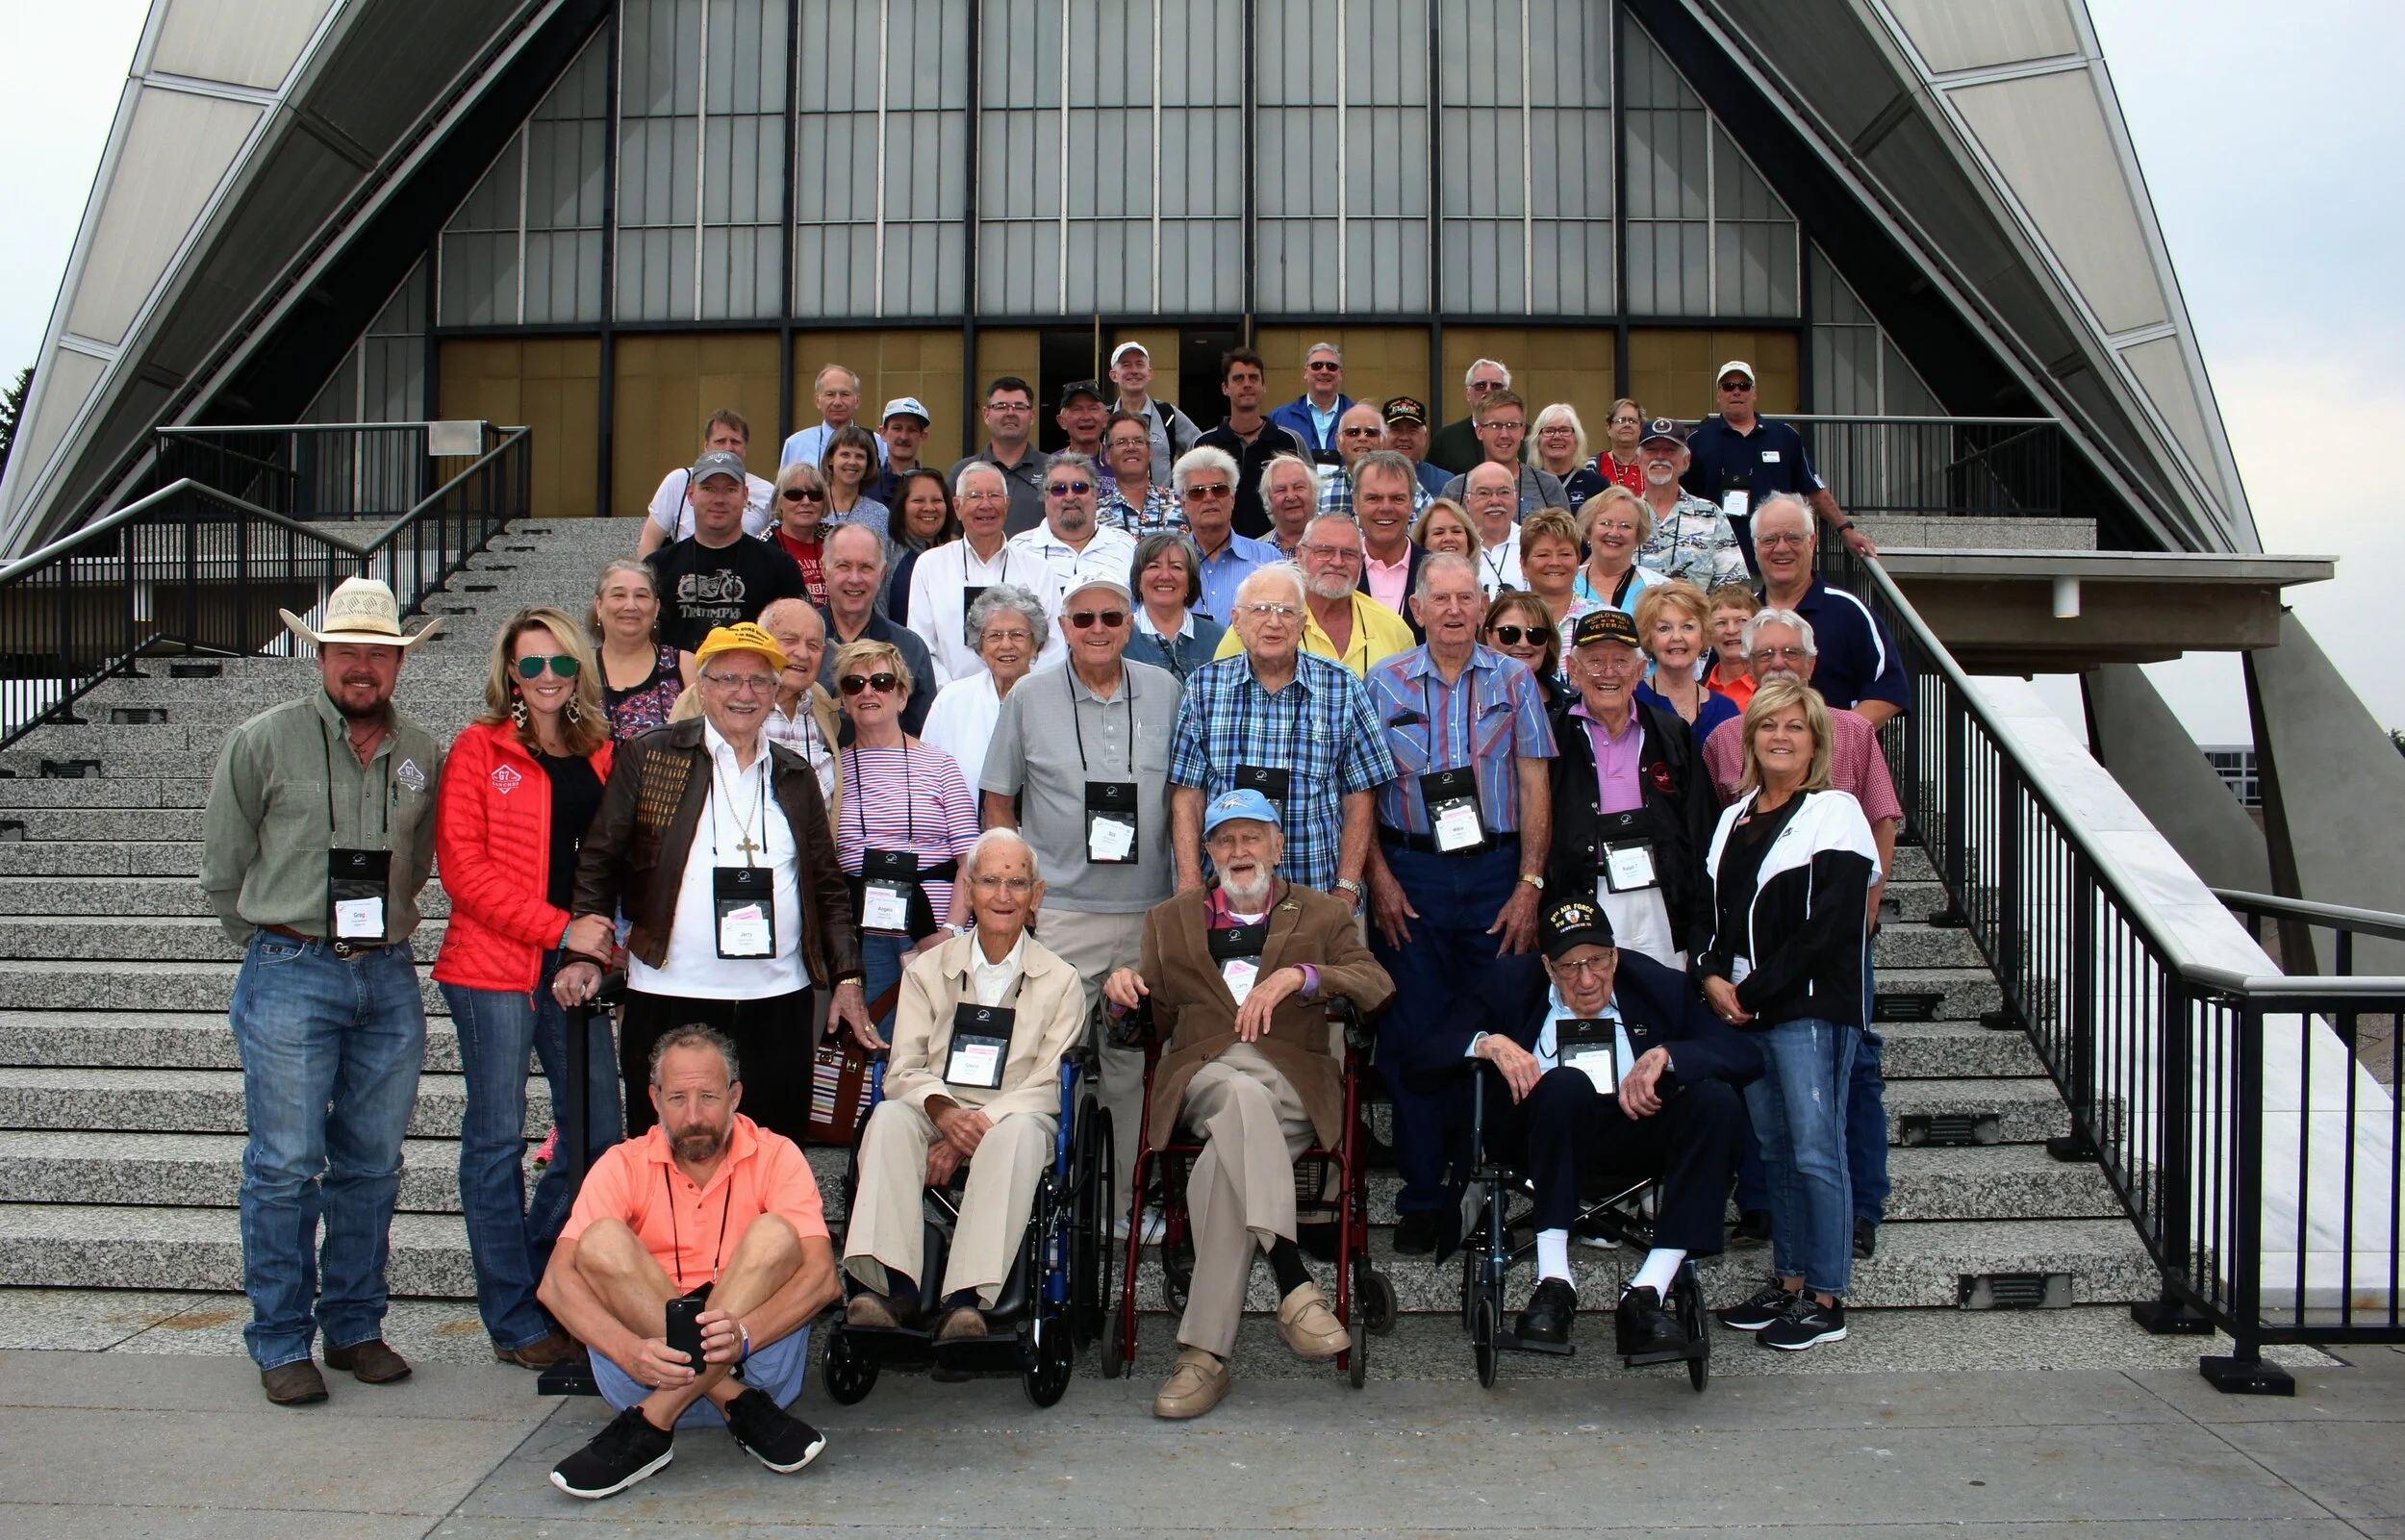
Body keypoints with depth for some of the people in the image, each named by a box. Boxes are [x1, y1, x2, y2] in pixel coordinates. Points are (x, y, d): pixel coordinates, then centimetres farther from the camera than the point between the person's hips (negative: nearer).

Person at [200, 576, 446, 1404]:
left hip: (389, 977, 3)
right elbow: (223, 865, 6)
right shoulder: (261, 742, -1)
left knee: (372, 1165, 9)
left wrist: (385, 930, 14)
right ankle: (282, 1344, 11)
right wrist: (277, 943, 9)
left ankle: (355, 1328, 21)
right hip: (290, 975, -3)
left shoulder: (423, 754, 8)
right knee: (285, 1166, -1)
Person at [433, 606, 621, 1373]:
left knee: (598, 1131, 5)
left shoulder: (600, 755, 13)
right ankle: (514, 1319, 11)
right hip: (494, 965, -5)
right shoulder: (480, 748, 0)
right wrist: (559, 928, -14)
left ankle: (531, 1276, 25)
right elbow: (463, 867, -7)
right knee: (498, 1138, 1)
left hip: (575, 966, 5)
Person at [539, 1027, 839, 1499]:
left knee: (774, 1235, -23)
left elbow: (821, 1276, -14)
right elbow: (557, 1281, -11)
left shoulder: (775, 1156, 0)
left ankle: (651, 1426, -28)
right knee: (601, 1242, -19)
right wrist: (631, 1351, -30)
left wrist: (742, 1334, -33)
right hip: (650, 1366, 1)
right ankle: (740, 1409, -24)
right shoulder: (623, 1165, 3)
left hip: (754, 1362, -1)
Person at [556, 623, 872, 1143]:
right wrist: (583, 953, -7)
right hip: (671, 1001, -2)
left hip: (779, 1002, 3)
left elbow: (827, 885, 15)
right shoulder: (649, 758, 3)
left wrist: (846, 978, 8)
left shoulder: (795, 776, 12)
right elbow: (599, 861, 4)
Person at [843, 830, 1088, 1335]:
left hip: (1012, 1119, -2)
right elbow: (903, 1070, 6)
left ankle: (965, 1298, -44)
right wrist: (945, 1112, -17)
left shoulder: (1061, 981, 10)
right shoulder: (928, 970, 15)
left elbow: (1049, 1086, 1)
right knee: (890, 1117, -31)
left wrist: (979, 1125, -15)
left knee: (1020, 1131, -37)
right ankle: (893, 1284, -40)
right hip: (937, 1116, 2)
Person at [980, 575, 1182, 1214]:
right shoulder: (1029, 699, 3)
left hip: (1148, 912, 2)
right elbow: (998, 802, 9)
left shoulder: (1166, 692, 6)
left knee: (1137, 1058, 9)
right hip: (1058, 913, -1)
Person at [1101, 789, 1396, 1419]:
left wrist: (1298, 977, -13)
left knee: (1224, 1157, -36)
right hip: (1202, 1075, 1)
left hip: (1292, 1080, 0)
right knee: (1242, 1096, -40)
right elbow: (1155, 1020, 24)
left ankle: (1203, 1352, -37)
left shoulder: (1324, 915, 21)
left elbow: (1380, 988, 3)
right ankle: (1294, 1283, -47)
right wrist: (1125, 988, 0)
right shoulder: (1170, 920, 28)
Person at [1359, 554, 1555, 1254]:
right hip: (1411, 869, 0)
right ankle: (1421, 1199, 12)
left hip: (1498, 867, 0)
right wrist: (1380, 878, -5)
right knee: (1412, 1035, 2)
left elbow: (1535, 786, 4)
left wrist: (1530, 883, -4)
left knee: (1505, 1030, -1)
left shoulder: (1513, 681, 7)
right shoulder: (1384, 684, 6)